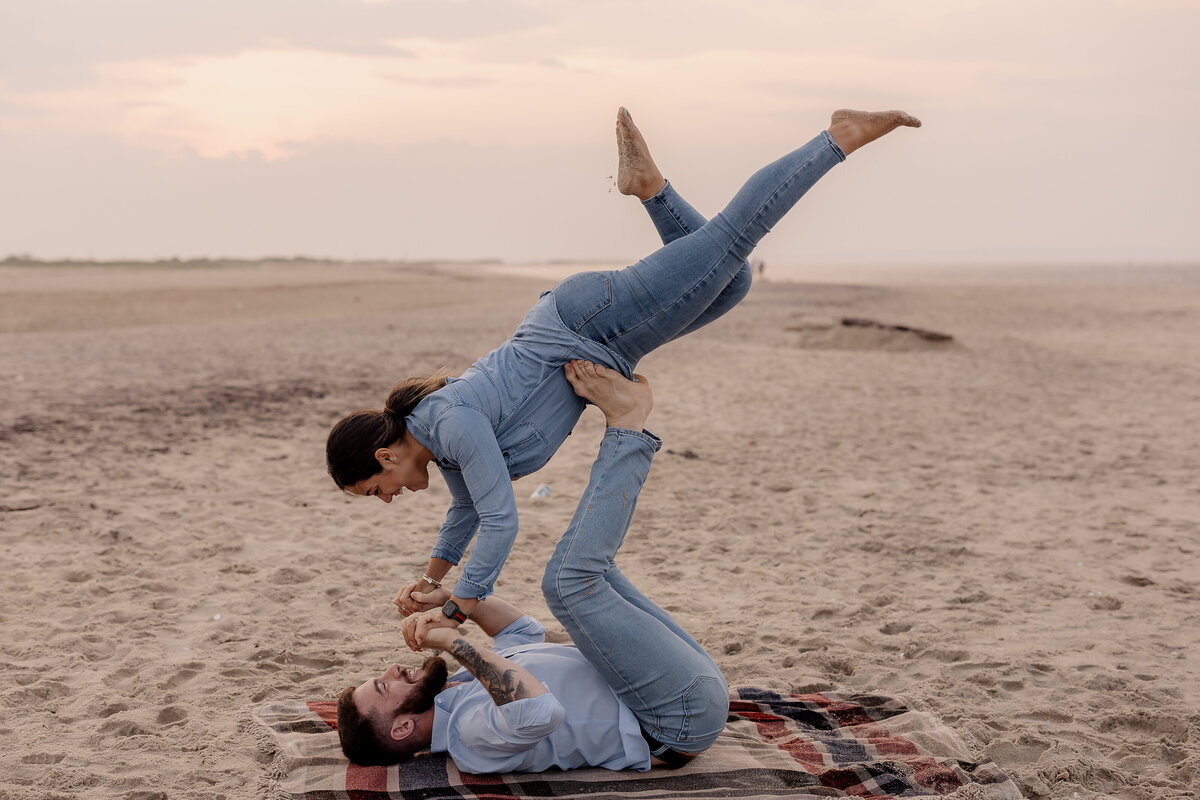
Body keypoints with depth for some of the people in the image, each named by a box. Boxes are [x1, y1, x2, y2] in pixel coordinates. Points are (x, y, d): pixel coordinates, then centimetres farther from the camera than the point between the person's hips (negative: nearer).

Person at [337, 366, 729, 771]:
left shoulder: (468, 685, 11)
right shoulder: (472, 734, -20)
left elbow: (524, 630, 26)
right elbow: (539, 711, -43)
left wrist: (449, 597, 8)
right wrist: (455, 641, -29)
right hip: (688, 708, -8)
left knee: (587, 565, 20)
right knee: (570, 578, -23)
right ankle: (627, 420, -10)